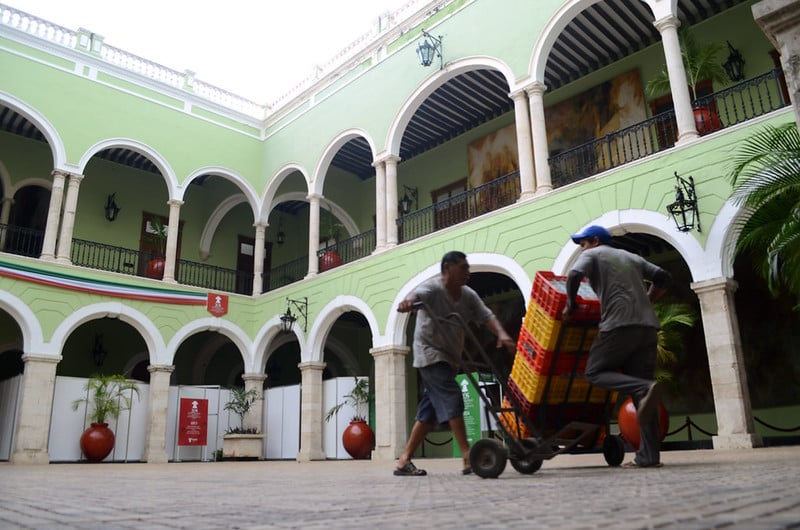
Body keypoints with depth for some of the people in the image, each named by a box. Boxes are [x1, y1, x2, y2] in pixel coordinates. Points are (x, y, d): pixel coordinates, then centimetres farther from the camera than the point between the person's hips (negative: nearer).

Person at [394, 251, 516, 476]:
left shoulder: (468, 295, 3)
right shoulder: (433, 288, -16)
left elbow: (486, 316, -7)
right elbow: (419, 293, -38)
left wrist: (501, 334, -28)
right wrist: (409, 301, -63)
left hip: (450, 359, 8)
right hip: (430, 354, -8)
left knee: (430, 411, 6)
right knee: (452, 400, -19)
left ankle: (404, 461, 12)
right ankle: (468, 457, -17)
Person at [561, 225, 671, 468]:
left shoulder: (592, 255, 10)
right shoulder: (632, 257, 27)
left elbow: (574, 276, -9)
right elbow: (663, 278, 23)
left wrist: (570, 305, 3)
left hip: (620, 325, -6)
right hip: (648, 326, 6)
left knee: (595, 372, 3)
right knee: (639, 383, 6)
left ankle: (645, 389, -23)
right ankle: (649, 455, 1)